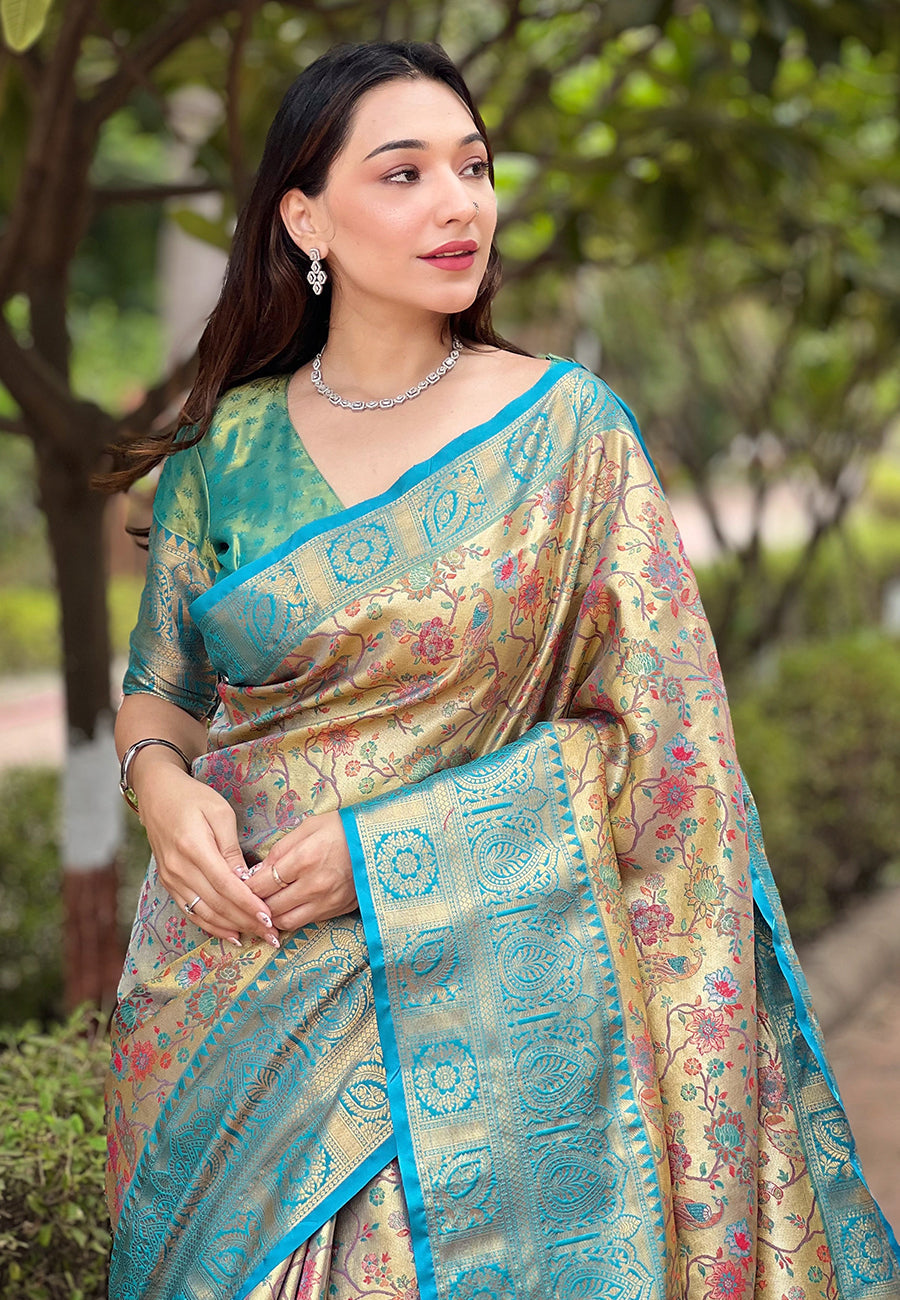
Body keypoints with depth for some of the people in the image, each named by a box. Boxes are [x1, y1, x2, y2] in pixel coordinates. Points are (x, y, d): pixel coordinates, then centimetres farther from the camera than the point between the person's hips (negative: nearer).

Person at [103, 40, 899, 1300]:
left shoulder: (567, 428, -6)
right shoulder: (228, 447, 3)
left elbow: (663, 736, -8)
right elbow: (160, 685, 14)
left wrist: (390, 844, -15)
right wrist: (162, 785, -10)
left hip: (483, 981, -2)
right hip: (238, 992, 3)